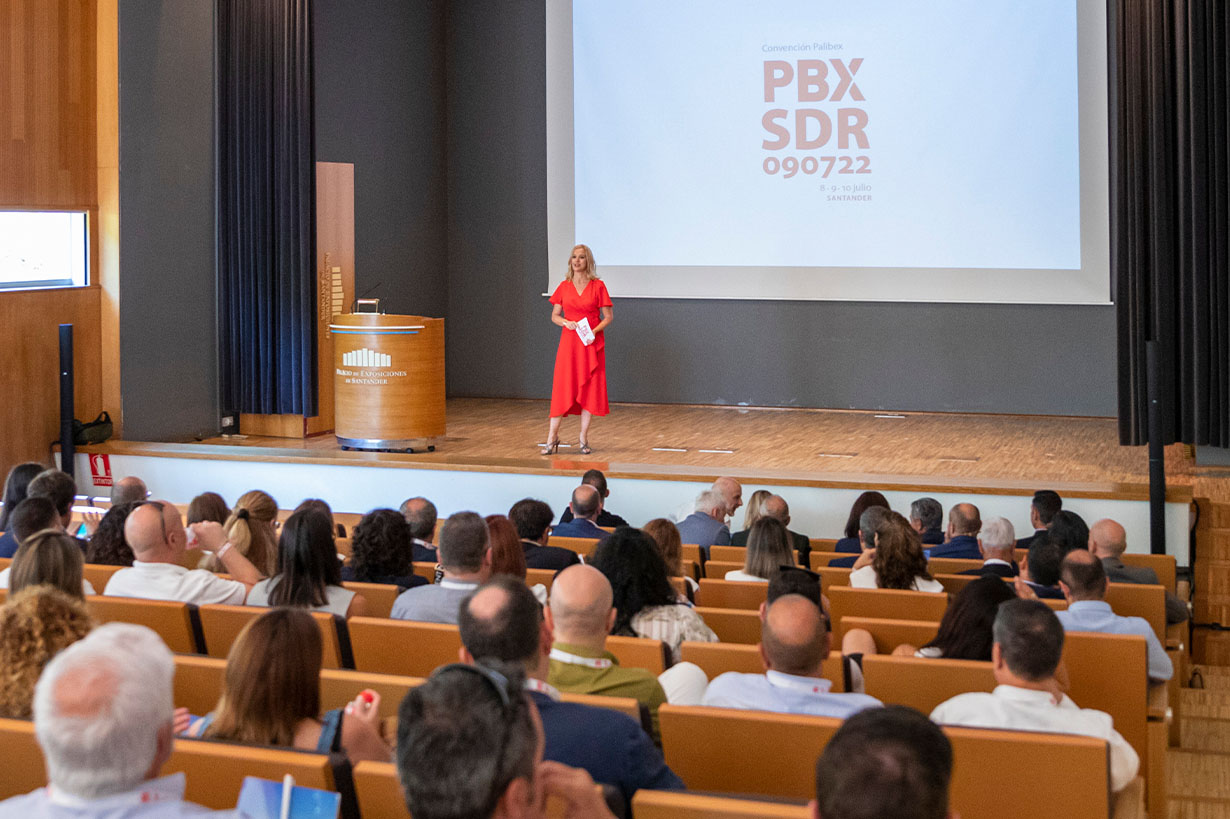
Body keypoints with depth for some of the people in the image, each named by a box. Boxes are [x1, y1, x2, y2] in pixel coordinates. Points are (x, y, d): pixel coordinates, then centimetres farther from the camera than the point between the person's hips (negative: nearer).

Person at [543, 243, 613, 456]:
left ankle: (584, 439, 10)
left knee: (589, 390, 0)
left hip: (591, 344, -1)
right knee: (561, 388, -3)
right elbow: (555, 316, 10)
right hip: (569, 342, 1)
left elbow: (608, 316, 0)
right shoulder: (564, 286, 6)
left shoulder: (598, 286, -1)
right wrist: (566, 322, -11)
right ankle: (552, 438, 1)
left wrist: (595, 331, -15)